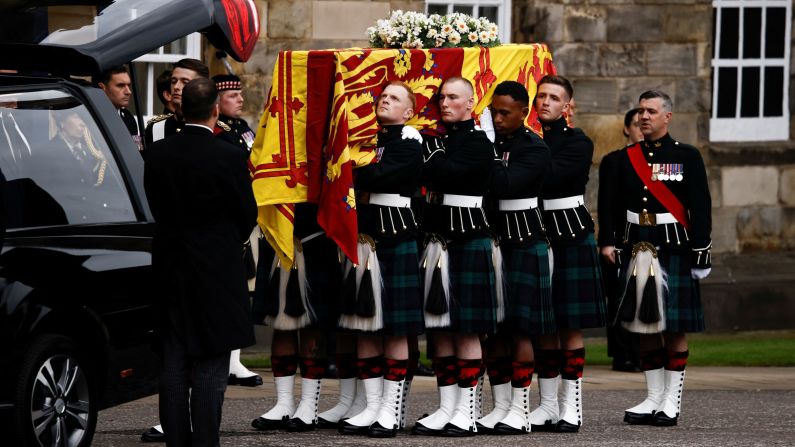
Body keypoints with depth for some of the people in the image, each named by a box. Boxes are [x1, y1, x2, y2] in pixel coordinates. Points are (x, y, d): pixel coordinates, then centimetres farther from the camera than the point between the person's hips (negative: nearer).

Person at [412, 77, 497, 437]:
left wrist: (429, 153, -8)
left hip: (469, 241, -7)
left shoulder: (479, 143, -7)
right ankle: (446, 407, 11)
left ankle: (467, 411, -1)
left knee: (466, 329, -4)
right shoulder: (438, 140, 16)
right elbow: (429, 178, 11)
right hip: (437, 241, 7)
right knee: (440, 328, 6)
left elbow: (442, 173, -21)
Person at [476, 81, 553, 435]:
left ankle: (520, 410, 0)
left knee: (520, 327, -4)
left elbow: (505, 183, -24)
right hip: (490, 242, 6)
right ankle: (500, 406, 13)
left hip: (524, 245, -6)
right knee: (492, 327, 6)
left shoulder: (534, 149, -8)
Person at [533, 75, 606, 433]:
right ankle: (547, 404, 14)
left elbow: (549, 177, -20)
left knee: (570, 325, -2)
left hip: (571, 238, -4)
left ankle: (571, 406, 2)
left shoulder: (578, 143, -4)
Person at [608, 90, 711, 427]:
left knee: (675, 328, -2)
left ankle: (671, 401, 3)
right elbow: (614, 206, 12)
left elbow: (701, 209, -3)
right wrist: (610, 244, 4)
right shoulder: (626, 159, 10)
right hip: (637, 248, 4)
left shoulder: (687, 157, 0)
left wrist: (701, 253, -8)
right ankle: (653, 398, 12)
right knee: (645, 326, 5)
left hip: (674, 249, -4)